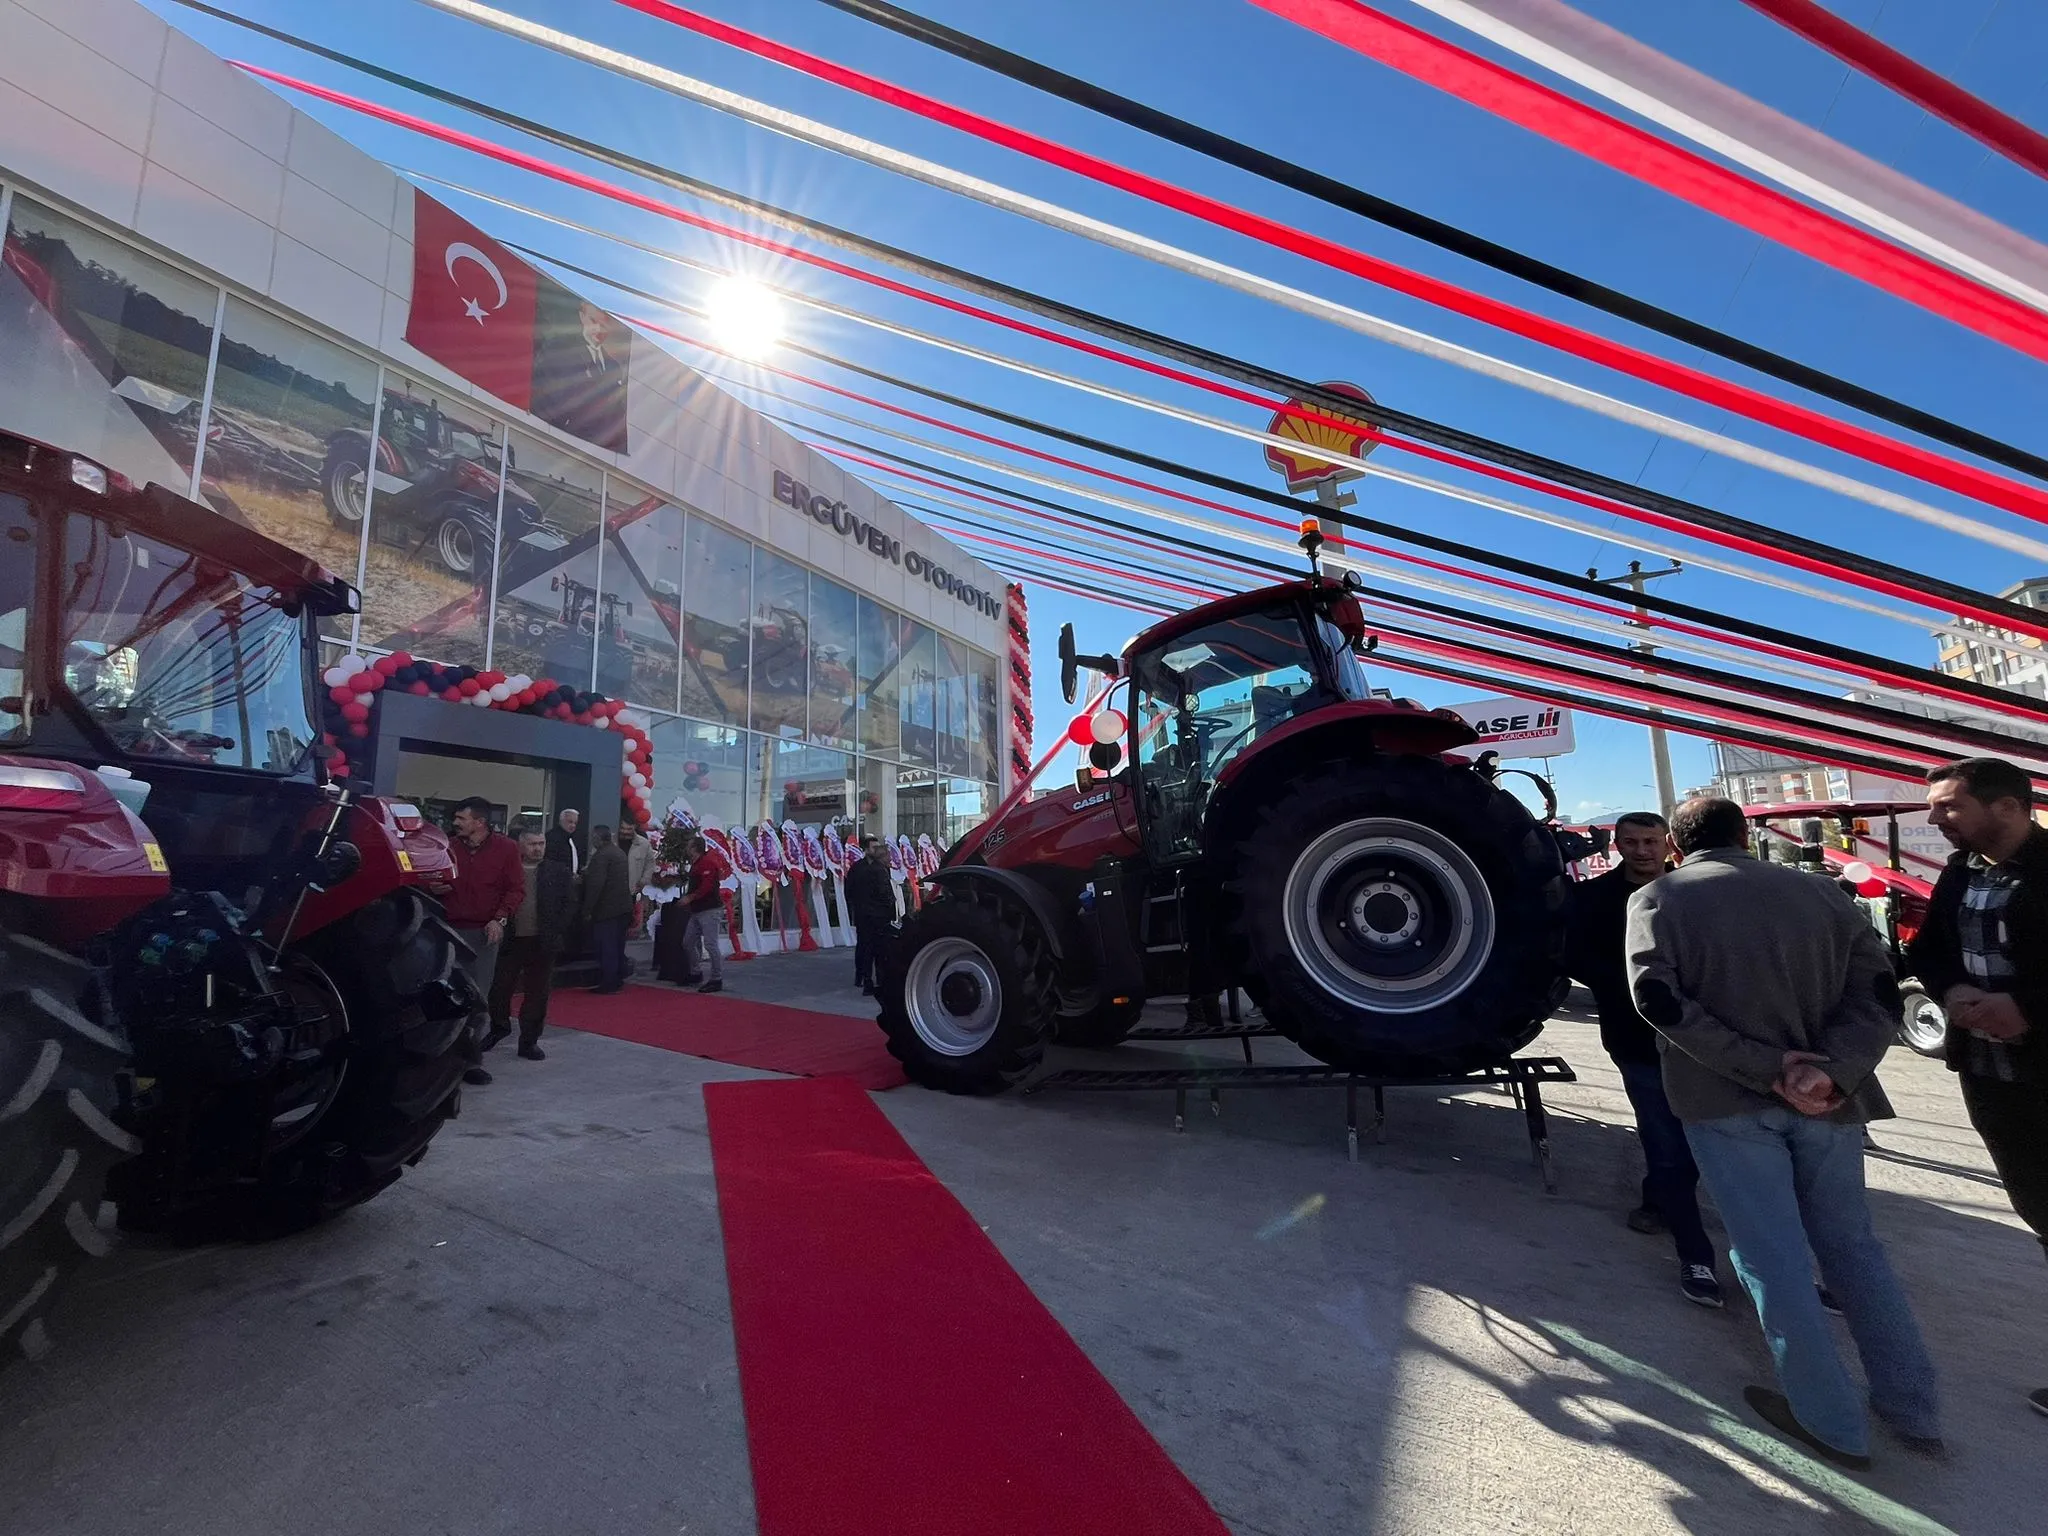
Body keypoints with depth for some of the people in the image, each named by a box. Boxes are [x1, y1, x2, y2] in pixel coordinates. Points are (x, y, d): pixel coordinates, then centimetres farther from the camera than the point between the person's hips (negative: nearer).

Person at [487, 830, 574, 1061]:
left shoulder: (558, 871, 4)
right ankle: (499, 1027, 34)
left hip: (542, 943, 0)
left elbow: (569, 903, 4)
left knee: (537, 994, 4)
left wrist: (556, 930, -3)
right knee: (499, 988, 8)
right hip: (510, 940, 0)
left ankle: (529, 1041, 16)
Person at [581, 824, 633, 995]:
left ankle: (607, 984, 1)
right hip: (623, 906, 9)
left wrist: (587, 910, -16)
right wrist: (588, 872, 23)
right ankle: (617, 979, 23)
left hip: (606, 908, -9)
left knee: (606, 948, -3)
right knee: (617, 946, 15)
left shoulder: (601, 855, -16)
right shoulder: (619, 852, 12)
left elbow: (595, 884, -21)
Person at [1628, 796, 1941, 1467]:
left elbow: (1658, 997, -16)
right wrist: (1832, 1071, -13)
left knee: (1773, 1259, 8)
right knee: (1852, 1245, 21)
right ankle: (1913, 1410, 29)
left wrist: (1767, 1069, -13)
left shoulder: (1657, 897, -3)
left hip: (1726, 1100, -4)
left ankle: (1834, 1424, 18)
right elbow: (1878, 993, -2)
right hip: (1825, 1099, 4)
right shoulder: (1820, 891, 7)